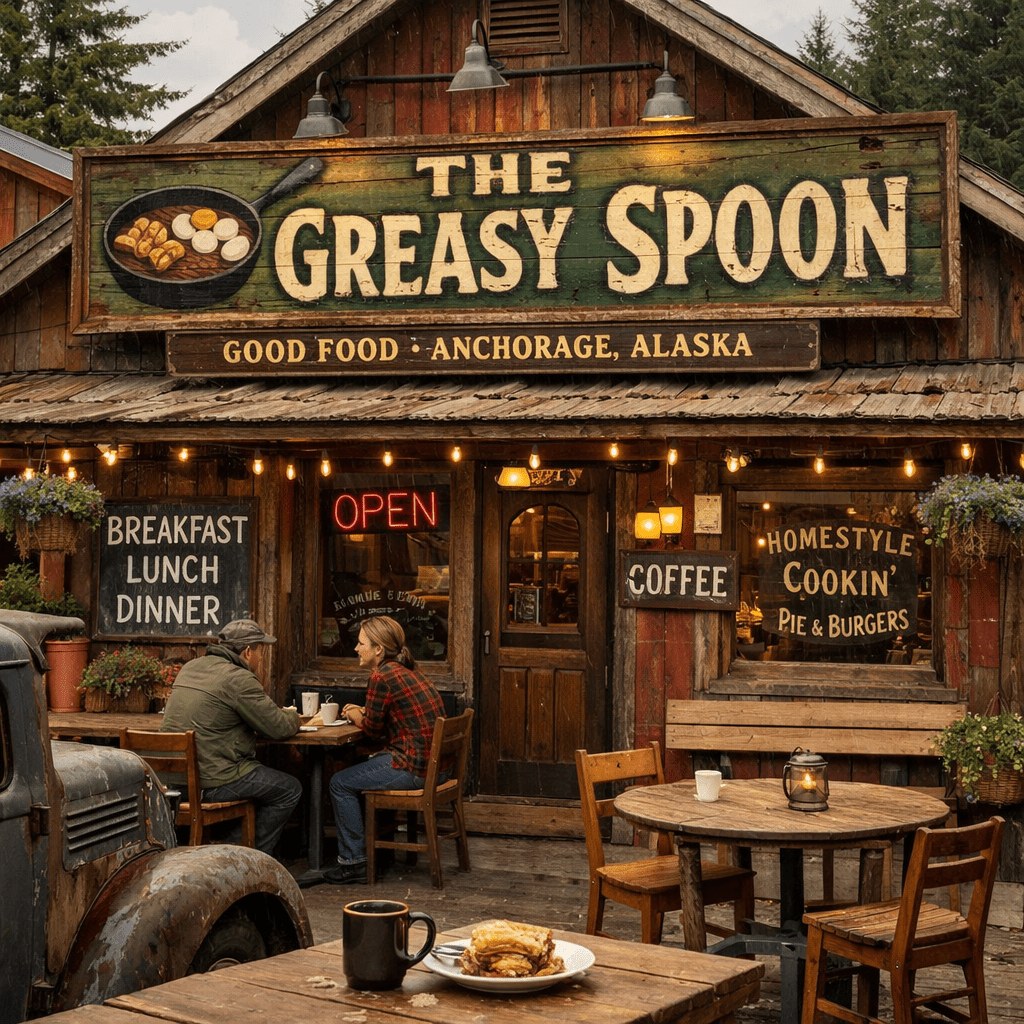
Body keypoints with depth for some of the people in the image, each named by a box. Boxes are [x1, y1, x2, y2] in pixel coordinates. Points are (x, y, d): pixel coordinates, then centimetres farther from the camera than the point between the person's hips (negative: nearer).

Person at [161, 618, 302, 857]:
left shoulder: (190, 667, 12)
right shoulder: (238, 679, -14)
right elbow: (279, 728, -13)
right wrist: (292, 715, 13)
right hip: (211, 781, -9)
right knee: (290, 789, 8)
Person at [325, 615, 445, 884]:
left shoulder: (382, 677, -15)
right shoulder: (407, 671, 14)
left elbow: (373, 729, -7)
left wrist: (356, 718, 12)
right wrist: (362, 713, 15)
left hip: (412, 767, -10)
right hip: (432, 762, 10)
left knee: (341, 783, 0)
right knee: (361, 769, 27)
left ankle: (354, 862, 4)